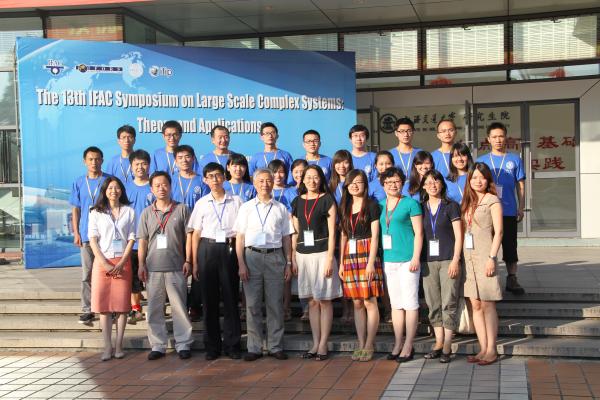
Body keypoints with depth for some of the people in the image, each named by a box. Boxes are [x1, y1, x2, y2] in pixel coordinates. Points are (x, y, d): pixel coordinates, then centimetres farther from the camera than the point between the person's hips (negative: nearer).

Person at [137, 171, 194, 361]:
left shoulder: (182, 209, 4)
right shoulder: (147, 212, 11)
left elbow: (189, 236, 4)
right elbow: (142, 240, 10)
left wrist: (188, 261, -2)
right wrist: (141, 264, 2)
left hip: (176, 267, -2)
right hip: (153, 267, 2)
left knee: (179, 307, 0)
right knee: (154, 309, 5)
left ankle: (183, 344, 8)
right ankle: (157, 345, 14)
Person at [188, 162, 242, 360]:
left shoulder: (236, 201, 7)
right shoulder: (201, 203, 9)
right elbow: (196, 234, 9)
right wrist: (194, 262, 3)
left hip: (229, 249, -1)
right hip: (207, 249, 1)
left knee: (230, 298, -1)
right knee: (209, 299, 3)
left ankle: (232, 344, 7)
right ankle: (212, 346, 11)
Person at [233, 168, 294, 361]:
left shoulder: (281, 209, 9)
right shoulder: (246, 207, 7)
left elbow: (287, 238, 10)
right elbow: (240, 237, 5)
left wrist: (289, 263, 5)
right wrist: (241, 264, -3)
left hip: (275, 256, 0)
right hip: (252, 256, 0)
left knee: (275, 304, 3)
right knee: (252, 304, 1)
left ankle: (276, 346, 11)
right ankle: (254, 348, 8)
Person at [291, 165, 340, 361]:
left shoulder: (327, 200, -1)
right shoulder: (298, 201, 11)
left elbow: (332, 232, -5)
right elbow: (295, 232, 14)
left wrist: (330, 258, -11)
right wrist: (293, 258, 9)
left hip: (322, 253, -4)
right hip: (303, 254, 4)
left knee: (324, 300, 0)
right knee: (312, 301, 8)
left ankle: (323, 345, 6)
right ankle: (315, 344, 14)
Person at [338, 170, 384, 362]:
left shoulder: (371, 206, 0)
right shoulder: (345, 208, 16)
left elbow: (375, 236, -5)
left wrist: (371, 262, -13)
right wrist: (341, 262, 10)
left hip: (367, 255, -5)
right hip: (350, 257, 5)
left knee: (369, 302, -5)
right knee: (357, 303, 6)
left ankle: (369, 346, 0)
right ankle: (361, 345, 10)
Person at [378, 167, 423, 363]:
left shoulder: (410, 203, -2)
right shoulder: (380, 205, 12)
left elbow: (418, 232, -5)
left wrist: (416, 257, -12)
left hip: (407, 259, -5)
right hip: (388, 259, 6)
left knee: (410, 303, -1)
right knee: (396, 303, 11)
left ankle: (408, 346, 4)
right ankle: (397, 344, 18)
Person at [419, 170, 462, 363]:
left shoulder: (451, 206, 3)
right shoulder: (420, 208, 12)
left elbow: (458, 235, 0)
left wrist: (455, 260, -9)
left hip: (448, 260, -4)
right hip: (428, 262, 4)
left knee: (449, 304, -5)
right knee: (433, 304, 5)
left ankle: (447, 347, -1)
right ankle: (439, 343, 13)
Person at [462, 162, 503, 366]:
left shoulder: (492, 201, -2)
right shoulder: (467, 203, 16)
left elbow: (498, 231, -7)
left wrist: (492, 257, -15)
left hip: (485, 257, -6)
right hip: (468, 257, 6)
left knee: (487, 304, -4)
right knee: (475, 305, 6)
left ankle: (491, 349, 3)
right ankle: (483, 349, 11)